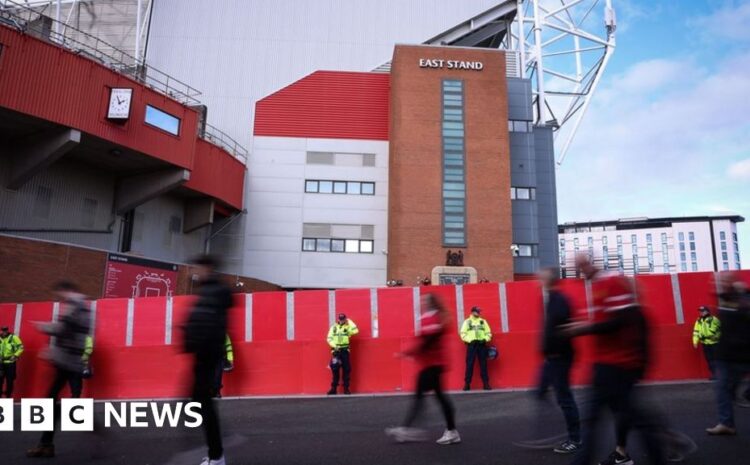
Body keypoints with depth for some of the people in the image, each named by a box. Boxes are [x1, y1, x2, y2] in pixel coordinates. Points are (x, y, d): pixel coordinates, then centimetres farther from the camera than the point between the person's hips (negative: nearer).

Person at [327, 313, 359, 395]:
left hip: (345, 351, 0)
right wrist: (334, 345, -12)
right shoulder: (333, 327, 8)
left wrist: (349, 321, -7)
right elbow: (329, 338, 3)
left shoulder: (348, 327, 4)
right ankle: (334, 389, 7)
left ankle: (346, 388, 8)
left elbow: (356, 331, -14)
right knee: (335, 370, 0)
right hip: (336, 351, 0)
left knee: (346, 370, 1)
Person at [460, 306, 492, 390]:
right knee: (469, 364, -5)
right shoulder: (467, 321, 7)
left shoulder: (483, 321, 14)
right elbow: (463, 334, 0)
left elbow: (488, 333, 11)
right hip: (471, 345, -2)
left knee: (483, 364, 3)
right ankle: (467, 384, -2)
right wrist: (470, 340, -12)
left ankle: (486, 383, 6)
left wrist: (485, 339, -6)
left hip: (482, 344, 2)